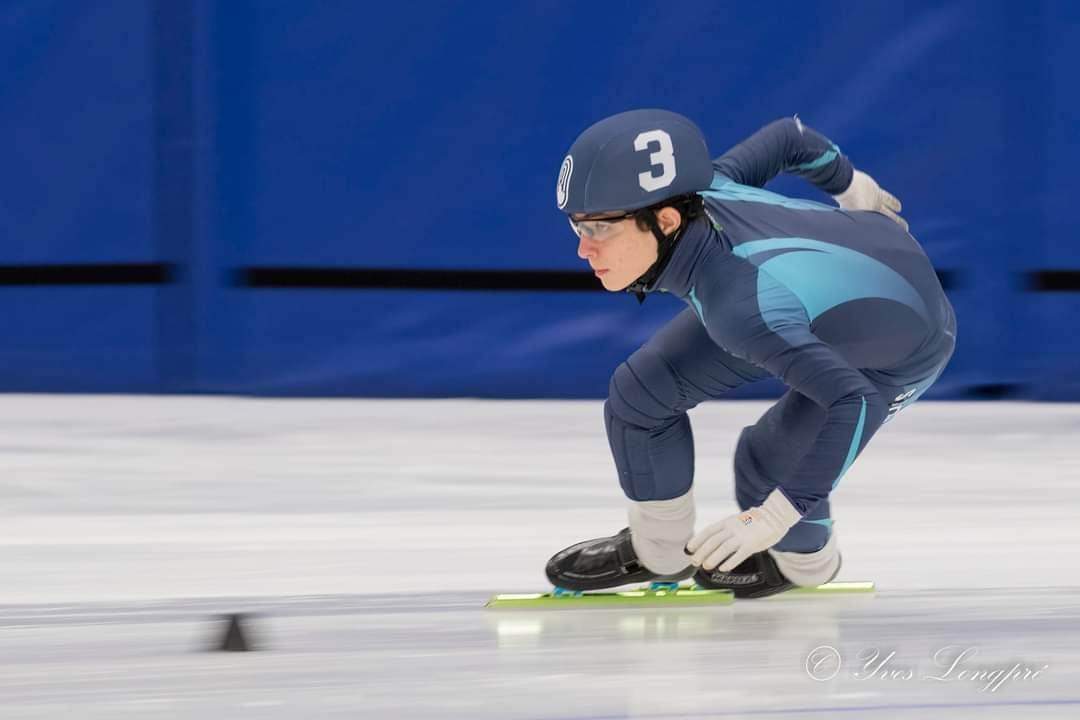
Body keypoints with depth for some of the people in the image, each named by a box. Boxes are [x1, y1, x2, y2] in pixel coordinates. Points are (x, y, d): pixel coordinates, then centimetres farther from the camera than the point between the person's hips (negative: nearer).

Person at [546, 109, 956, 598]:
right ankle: (657, 551, 24)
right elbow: (787, 138, -9)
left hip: (897, 351, -6)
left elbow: (853, 399, -48)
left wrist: (774, 518, -44)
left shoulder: (740, 306, -46)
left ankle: (805, 562, 25)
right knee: (640, 393, 0)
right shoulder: (699, 191, -27)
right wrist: (852, 190, 13)